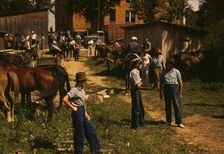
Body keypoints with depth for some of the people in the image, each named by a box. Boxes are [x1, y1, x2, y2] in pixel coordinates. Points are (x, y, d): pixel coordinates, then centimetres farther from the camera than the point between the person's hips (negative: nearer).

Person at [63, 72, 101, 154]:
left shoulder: (82, 90, 12)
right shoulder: (74, 90, -16)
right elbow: (65, 99, -27)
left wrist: (86, 113, 17)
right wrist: (73, 107, -17)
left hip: (83, 112, 9)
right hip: (78, 112, -9)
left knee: (90, 129, 14)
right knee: (79, 133, 0)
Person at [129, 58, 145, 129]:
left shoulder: (137, 72, 10)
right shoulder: (134, 72, -21)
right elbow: (137, 85, -23)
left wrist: (140, 82, -5)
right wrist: (141, 82, -6)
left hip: (138, 91, 10)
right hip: (135, 91, -10)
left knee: (140, 107, 20)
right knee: (136, 108, -1)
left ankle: (140, 122, 35)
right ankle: (135, 125, 10)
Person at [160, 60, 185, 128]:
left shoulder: (176, 71, 2)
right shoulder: (164, 72, 9)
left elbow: (180, 83, 3)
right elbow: (161, 83, 14)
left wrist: (180, 93, -1)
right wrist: (160, 92, 12)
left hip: (174, 87, -2)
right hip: (166, 88, 3)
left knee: (177, 105, -5)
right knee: (167, 106, 8)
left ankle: (179, 122, -1)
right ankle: (168, 121, 20)